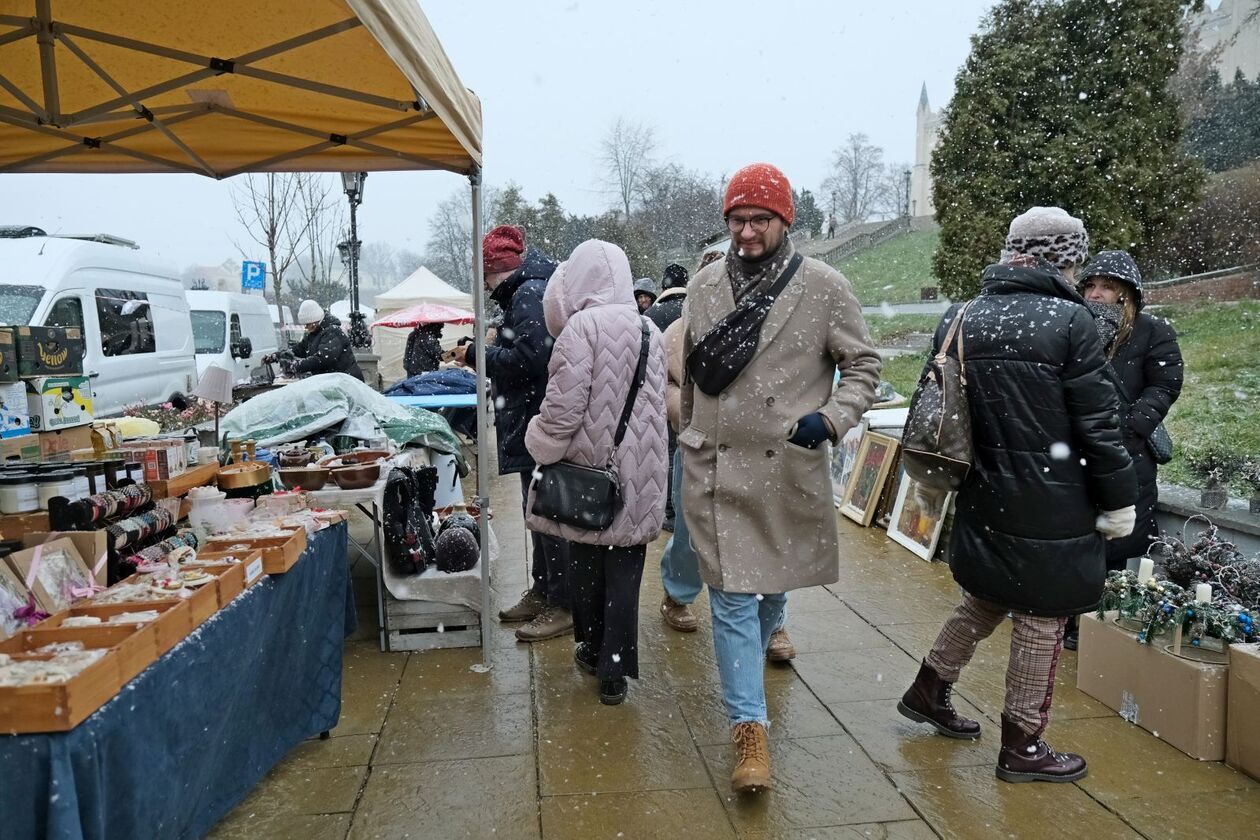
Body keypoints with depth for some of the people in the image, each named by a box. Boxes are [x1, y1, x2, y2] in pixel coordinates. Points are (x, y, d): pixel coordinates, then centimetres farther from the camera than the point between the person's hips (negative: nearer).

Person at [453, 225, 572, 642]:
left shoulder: (529, 294, -16)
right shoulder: (528, 290, 17)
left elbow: (529, 359, -25)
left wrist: (477, 354, -13)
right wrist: (498, 341, 9)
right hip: (534, 424, 11)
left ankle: (563, 606, 7)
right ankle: (542, 591, 32)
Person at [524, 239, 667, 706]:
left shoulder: (583, 326, -14)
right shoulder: (649, 330, 4)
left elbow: (563, 407, -17)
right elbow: (657, 404, 11)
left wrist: (541, 444, 0)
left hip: (589, 469, -4)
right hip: (640, 476, 4)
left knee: (587, 565, 16)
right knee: (625, 571, 8)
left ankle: (593, 650, 32)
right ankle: (615, 670, 12)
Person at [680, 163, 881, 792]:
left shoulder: (825, 287, -4)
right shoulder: (702, 287, 6)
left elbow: (863, 364, 2)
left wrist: (832, 419, -15)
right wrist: (691, 438, 24)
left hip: (789, 467, 0)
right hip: (715, 465, 1)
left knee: (773, 587, 18)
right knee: (732, 595, -2)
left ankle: (745, 666, 50)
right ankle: (749, 728, 5)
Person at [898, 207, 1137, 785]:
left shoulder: (958, 319, 5)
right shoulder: (1069, 320, -14)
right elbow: (1097, 425, -13)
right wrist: (1119, 500, -3)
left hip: (983, 498, 6)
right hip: (1052, 505, -6)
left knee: (985, 597, 25)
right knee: (1041, 618, 8)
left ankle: (929, 690, 36)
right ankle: (1022, 745, 21)